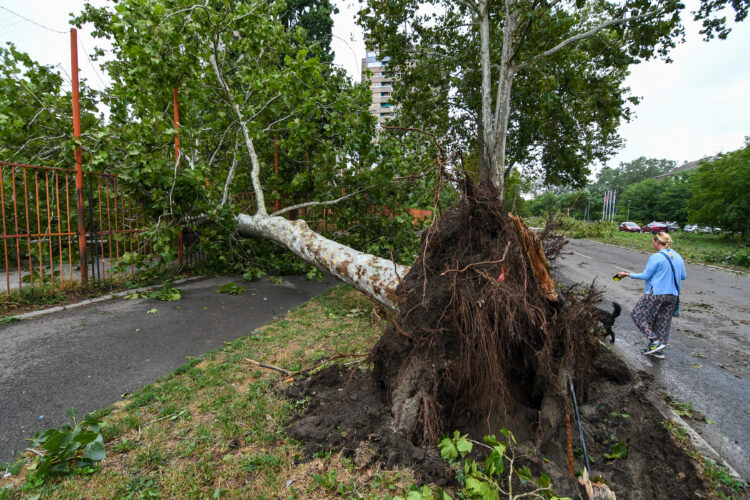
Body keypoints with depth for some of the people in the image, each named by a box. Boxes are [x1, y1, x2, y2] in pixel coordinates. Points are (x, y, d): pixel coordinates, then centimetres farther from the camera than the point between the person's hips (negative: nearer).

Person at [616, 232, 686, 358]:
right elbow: (683, 276, 15)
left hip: (656, 293, -8)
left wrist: (627, 274, -3)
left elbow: (645, 275, -12)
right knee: (663, 321, 14)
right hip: (673, 295, 8)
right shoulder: (678, 257, 9)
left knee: (638, 314, 6)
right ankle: (658, 350, 21)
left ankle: (655, 341, -2)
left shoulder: (656, 257, -14)